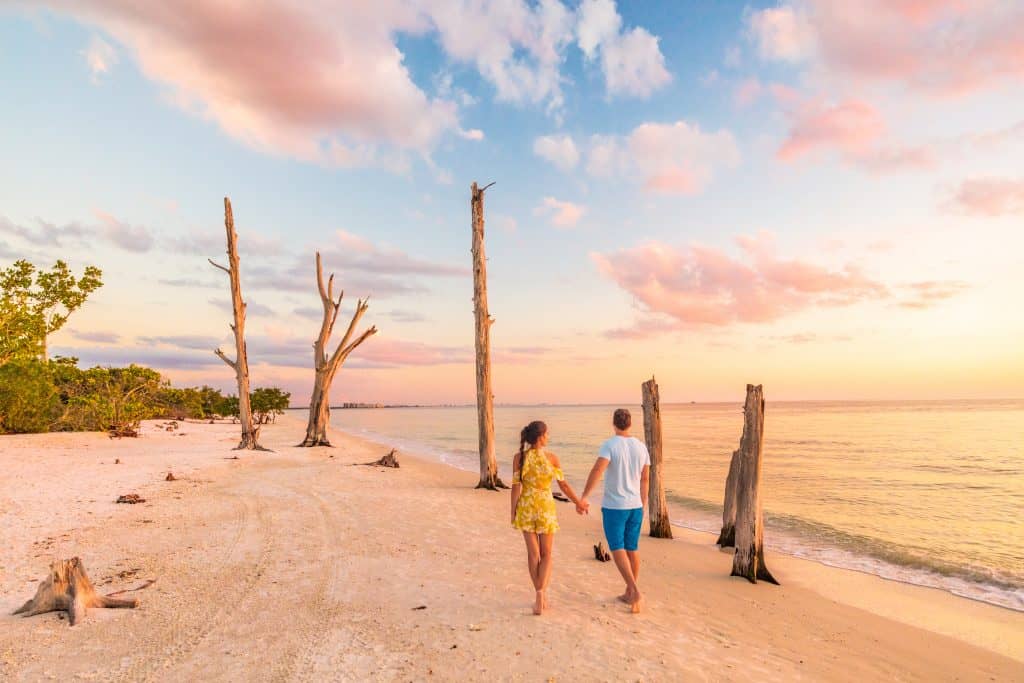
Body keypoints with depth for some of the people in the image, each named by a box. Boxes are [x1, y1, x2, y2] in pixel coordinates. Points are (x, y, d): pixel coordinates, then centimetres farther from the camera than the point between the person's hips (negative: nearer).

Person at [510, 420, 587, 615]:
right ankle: (541, 594, -7)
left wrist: (513, 512, 3)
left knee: (533, 553, 13)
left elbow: (516, 487, -7)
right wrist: (578, 503, 11)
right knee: (546, 554, 12)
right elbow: (564, 485, -3)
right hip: (546, 508, -1)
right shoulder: (552, 457, -9)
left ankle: (540, 595, 21)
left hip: (526, 507, 1)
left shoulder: (519, 457, -7)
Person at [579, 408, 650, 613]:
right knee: (632, 548, 14)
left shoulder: (609, 445, -14)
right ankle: (629, 593, 24)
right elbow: (645, 478, 11)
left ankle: (635, 592, -11)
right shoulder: (640, 446, 3)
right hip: (635, 505, 6)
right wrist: (642, 504, 23)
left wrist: (583, 497, -29)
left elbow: (597, 471, -29)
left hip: (614, 506, -5)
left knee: (617, 550, 1)